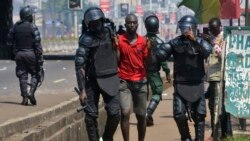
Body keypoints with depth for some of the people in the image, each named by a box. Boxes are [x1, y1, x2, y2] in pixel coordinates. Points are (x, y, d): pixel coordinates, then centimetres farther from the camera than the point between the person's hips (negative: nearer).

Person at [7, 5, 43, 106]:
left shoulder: (15, 27, 5)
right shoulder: (32, 27, -10)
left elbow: (9, 42, 8)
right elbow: (37, 44, -13)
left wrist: (14, 52, 19)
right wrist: (40, 58, -11)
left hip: (19, 55, 4)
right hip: (30, 54, -4)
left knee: (22, 76, 8)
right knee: (36, 74, 9)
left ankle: (24, 97, 5)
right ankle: (31, 92, -10)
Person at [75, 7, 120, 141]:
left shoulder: (110, 33, 5)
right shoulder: (86, 39, -9)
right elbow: (79, 65, -11)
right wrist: (82, 90, -14)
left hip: (110, 80, 3)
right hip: (93, 81, -3)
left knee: (115, 113, -3)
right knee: (91, 115, 0)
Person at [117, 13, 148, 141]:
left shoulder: (143, 41, 3)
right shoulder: (119, 40, -3)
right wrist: (115, 47, -15)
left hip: (140, 81, 2)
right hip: (124, 81, -2)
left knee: (141, 115, 7)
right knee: (125, 113, -13)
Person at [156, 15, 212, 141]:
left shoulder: (200, 42, -1)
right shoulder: (175, 42, 0)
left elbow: (208, 51, -23)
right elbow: (160, 56, -6)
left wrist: (195, 40, -30)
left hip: (197, 85, 0)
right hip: (180, 85, 0)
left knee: (199, 115, 5)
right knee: (179, 114, -9)